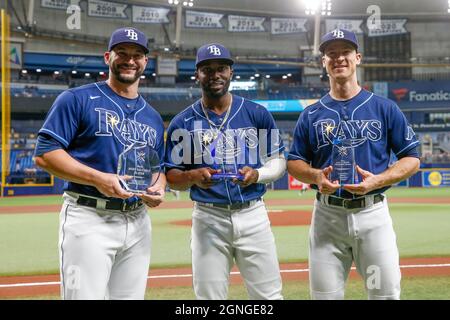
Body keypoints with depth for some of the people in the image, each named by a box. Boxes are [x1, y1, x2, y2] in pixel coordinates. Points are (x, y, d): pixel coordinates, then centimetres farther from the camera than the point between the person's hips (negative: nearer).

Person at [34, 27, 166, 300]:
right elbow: (45, 154, -8)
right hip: (89, 219, -6)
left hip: (138, 223, 6)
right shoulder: (77, 99, -1)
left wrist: (159, 190, 0)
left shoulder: (153, 117, 17)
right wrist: (98, 178, -19)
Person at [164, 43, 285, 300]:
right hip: (208, 219, 0)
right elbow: (171, 177, 6)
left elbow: (278, 161, 8)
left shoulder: (257, 114, 5)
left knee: (269, 295, 3)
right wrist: (192, 177, -16)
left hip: (253, 215, 0)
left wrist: (257, 174, -13)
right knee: (209, 297, 6)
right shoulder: (182, 122, 3)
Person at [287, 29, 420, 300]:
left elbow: (412, 159, 4)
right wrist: (316, 176, -10)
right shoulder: (311, 114, 8)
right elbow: (294, 163, 12)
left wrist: (377, 180, -13)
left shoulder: (385, 108, 4)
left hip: (373, 214, -1)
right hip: (327, 215, 1)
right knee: (325, 295, 5)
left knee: (386, 293, 1)